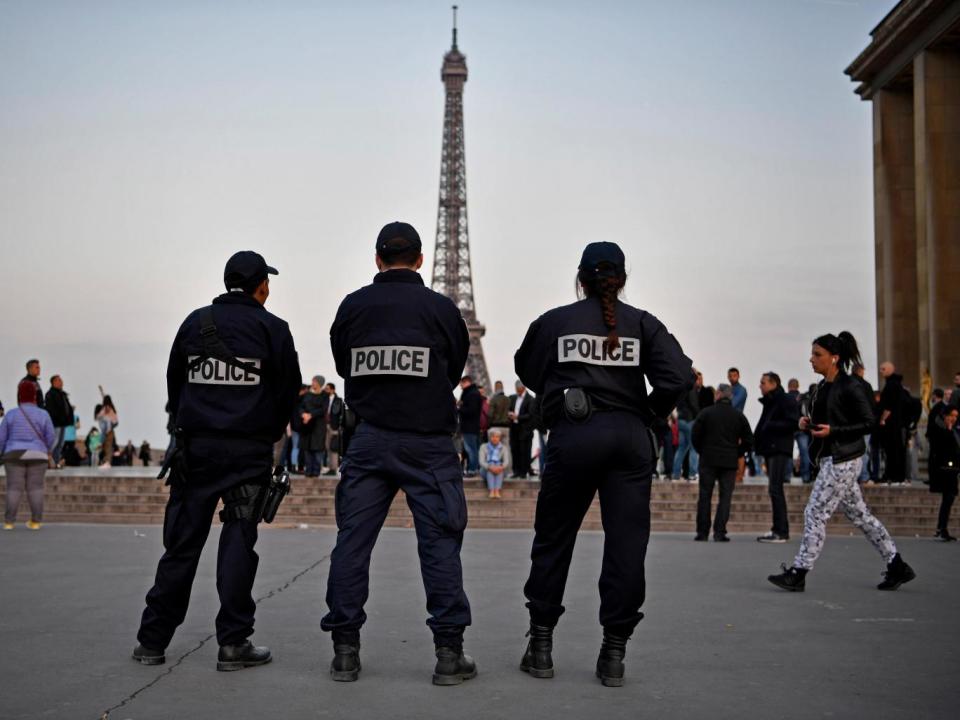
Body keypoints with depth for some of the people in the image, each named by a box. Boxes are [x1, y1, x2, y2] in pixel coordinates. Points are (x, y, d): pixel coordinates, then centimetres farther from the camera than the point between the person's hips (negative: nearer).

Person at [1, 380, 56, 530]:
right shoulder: (42, 414, -4)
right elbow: (51, 436, -1)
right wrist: (47, 450, 17)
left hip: (15, 455, 0)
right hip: (36, 456, 0)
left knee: (14, 488, 3)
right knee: (35, 488, 4)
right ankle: (35, 521, 1)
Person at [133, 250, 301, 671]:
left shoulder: (195, 322, 8)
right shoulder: (271, 328, -2)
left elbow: (173, 384, 13)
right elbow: (289, 391, 1)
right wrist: (268, 435, 16)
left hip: (196, 447, 3)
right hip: (249, 452, -3)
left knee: (182, 542, 8)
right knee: (239, 542, 2)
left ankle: (152, 640, 13)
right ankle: (233, 644, 3)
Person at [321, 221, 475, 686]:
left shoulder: (352, 307, 2)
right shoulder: (441, 308, -3)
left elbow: (344, 368, 12)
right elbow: (455, 372, 9)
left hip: (369, 439, 2)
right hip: (428, 442, -2)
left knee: (352, 540, 8)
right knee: (440, 542, 2)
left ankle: (345, 651, 11)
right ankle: (449, 653, 4)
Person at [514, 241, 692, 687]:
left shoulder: (553, 322, 6)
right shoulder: (642, 323, 6)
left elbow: (527, 371, 19)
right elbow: (680, 377, -4)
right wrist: (652, 411, 12)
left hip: (573, 436, 0)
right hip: (630, 436, 0)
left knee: (552, 541, 11)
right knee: (626, 543, 4)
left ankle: (540, 646, 15)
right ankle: (613, 654, 4)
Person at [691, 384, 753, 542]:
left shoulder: (706, 413, -3)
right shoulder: (739, 416, 4)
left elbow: (695, 436, -4)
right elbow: (748, 440, 4)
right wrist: (736, 454, 13)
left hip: (708, 461, -1)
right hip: (730, 463, 1)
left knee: (705, 497, 4)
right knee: (725, 497, 3)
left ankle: (702, 533, 3)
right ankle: (719, 533, -4)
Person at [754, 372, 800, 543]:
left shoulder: (786, 401, -9)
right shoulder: (769, 402, 19)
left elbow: (793, 423, -18)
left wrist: (771, 426, -18)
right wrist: (758, 439, 4)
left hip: (780, 450, -9)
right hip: (770, 449, 10)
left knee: (775, 489, -13)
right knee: (776, 490, 11)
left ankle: (781, 531, -12)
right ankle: (780, 529, 16)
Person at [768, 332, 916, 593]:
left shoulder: (850, 387, -13)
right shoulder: (823, 387, 12)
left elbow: (868, 423, -14)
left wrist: (832, 431, -21)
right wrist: (808, 422, 2)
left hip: (842, 461, -9)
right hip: (831, 460, 9)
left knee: (815, 513, -7)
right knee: (859, 515, 13)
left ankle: (798, 574, -1)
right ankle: (897, 567, 22)